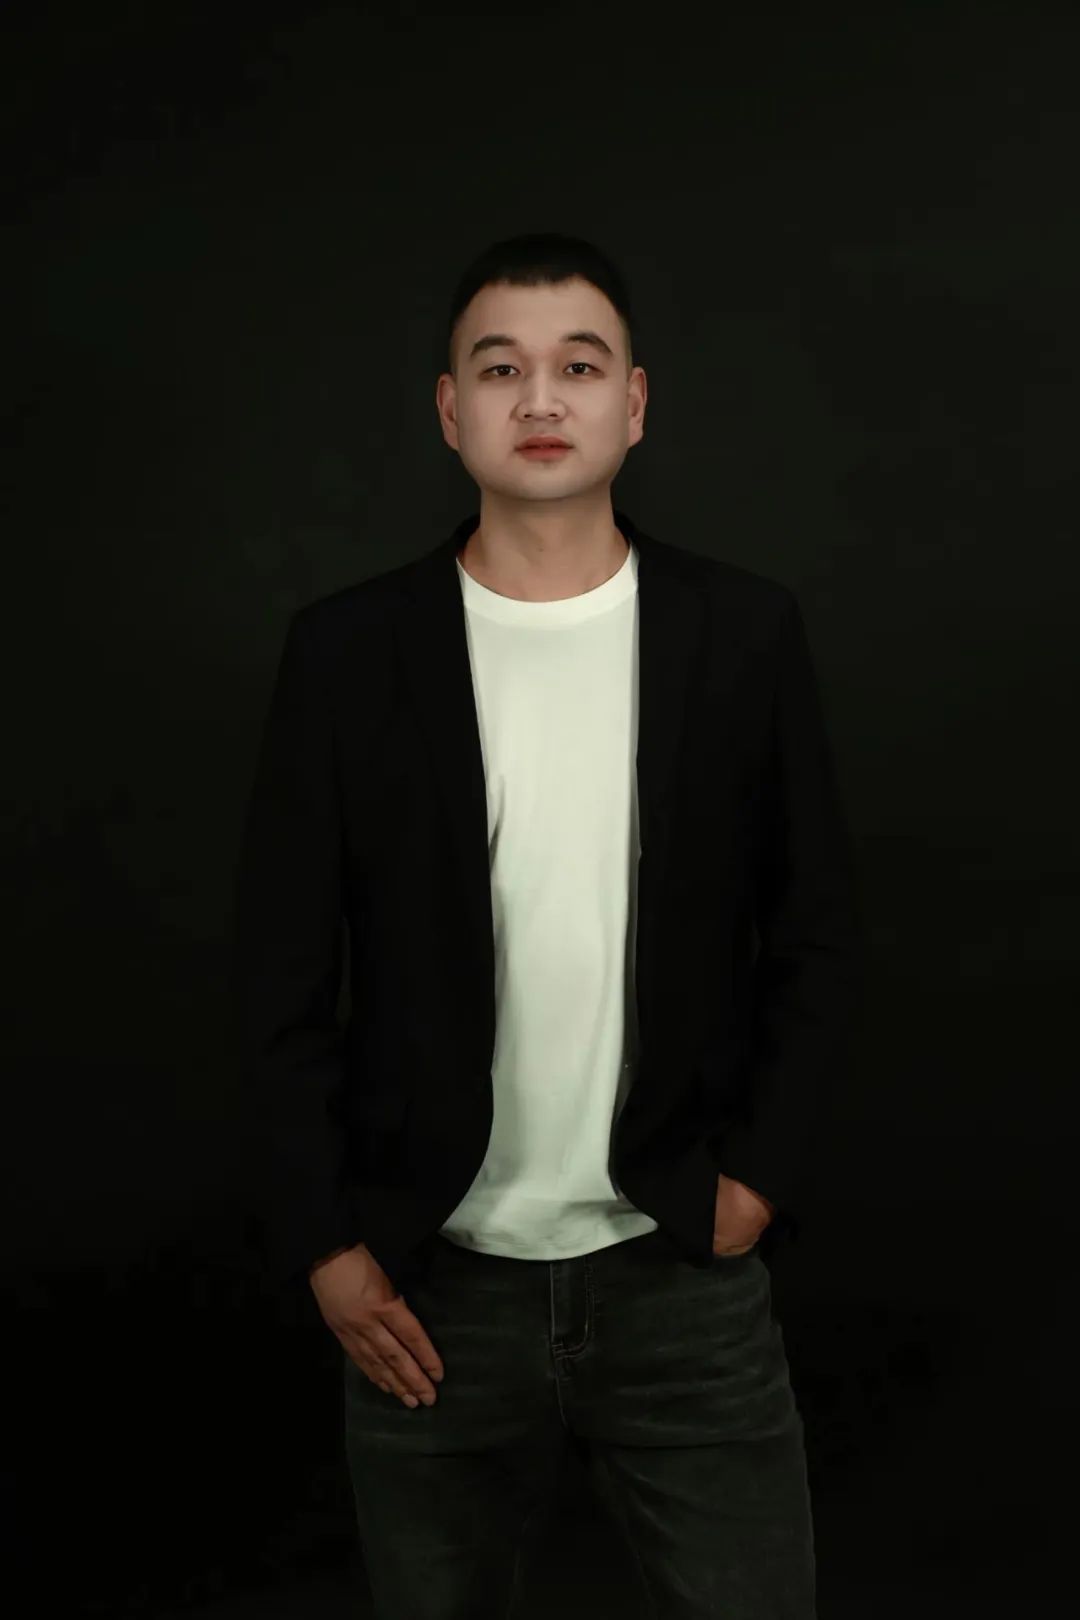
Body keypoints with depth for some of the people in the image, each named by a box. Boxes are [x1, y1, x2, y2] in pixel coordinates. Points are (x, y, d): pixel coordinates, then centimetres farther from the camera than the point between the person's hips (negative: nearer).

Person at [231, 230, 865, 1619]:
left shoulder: (748, 633, -1)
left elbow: (818, 936, 5)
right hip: (426, 1298, 0)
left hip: (685, 1282, 0)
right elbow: (282, 976, 1)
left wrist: (761, 1176, -2)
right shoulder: (346, 652, -3)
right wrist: (323, 1246, -3)